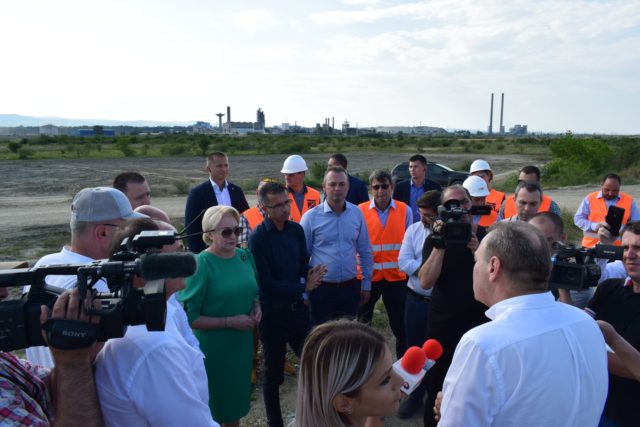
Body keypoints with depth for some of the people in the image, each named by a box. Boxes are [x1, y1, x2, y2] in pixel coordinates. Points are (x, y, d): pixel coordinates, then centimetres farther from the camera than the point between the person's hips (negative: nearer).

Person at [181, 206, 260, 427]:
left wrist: (256, 308, -5)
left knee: (238, 396, 23)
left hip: (242, 342, 6)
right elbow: (189, 317, -18)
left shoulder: (245, 256, -1)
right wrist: (231, 321, -21)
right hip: (212, 348, -5)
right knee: (212, 402, 13)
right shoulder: (201, 264, -19)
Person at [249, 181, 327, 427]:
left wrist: (310, 276, -13)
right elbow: (266, 285, -19)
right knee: (273, 373, 12)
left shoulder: (296, 230, -1)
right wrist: (305, 286, -16)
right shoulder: (258, 238, -18)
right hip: (272, 312, -5)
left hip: (297, 306, 5)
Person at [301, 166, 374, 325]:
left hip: (350, 287, 3)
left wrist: (366, 284, 9)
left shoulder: (356, 213, 0)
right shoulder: (311, 217, -8)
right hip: (321, 289, -2)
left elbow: (365, 252, 8)